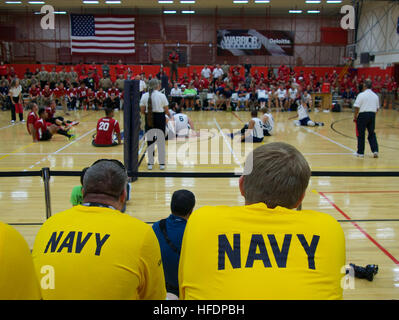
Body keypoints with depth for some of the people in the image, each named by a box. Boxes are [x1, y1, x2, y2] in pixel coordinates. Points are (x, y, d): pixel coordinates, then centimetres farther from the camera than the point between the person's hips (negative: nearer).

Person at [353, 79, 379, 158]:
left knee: (361, 134, 5)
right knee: (372, 134, 14)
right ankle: (375, 150, 5)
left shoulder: (361, 95, -9)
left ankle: (360, 152, 11)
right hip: (372, 115, 5)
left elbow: (357, 107, -11)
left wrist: (355, 117, -2)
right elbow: (377, 108, 13)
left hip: (363, 115, -5)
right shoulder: (375, 96, 8)